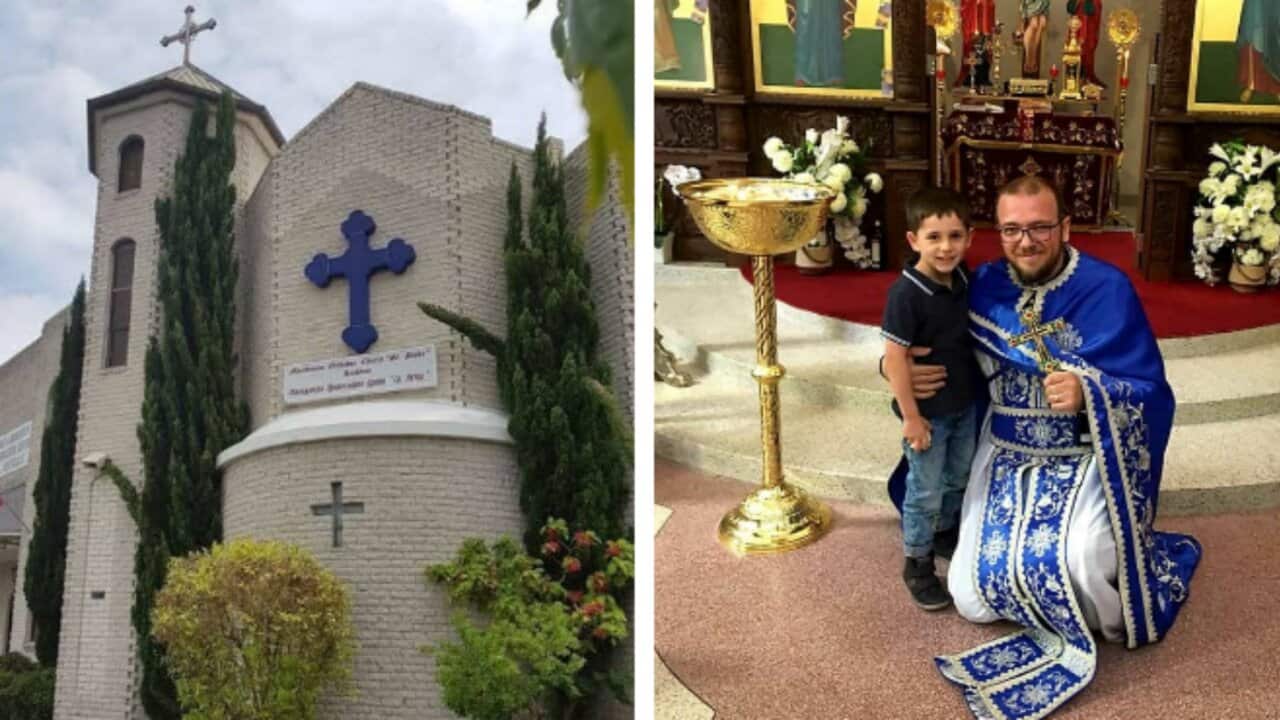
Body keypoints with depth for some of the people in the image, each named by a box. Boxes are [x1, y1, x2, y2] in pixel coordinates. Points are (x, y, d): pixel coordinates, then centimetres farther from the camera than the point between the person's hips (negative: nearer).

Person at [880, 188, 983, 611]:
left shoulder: (962, 279, -4)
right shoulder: (906, 293, -26)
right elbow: (893, 357, -24)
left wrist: (978, 391, 12)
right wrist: (910, 416, -21)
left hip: (965, 405, 7)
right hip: (928, 412, -7)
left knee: (958, 480, 25)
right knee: (925, 492, 7)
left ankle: (944, 533, 48)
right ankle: (917, 564, 24)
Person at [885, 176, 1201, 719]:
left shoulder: (1107, 290, -14)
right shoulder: (984, 287, -2)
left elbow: (1150, 391, -15)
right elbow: (944, 359, 11)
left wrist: (1090, 393, -35)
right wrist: (905, 371, -12)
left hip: (1086, 459, -4)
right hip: (1004, 456, 5)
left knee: (1078, 561, -35)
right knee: (972, 599, -2)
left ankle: (1110, 619, 4)